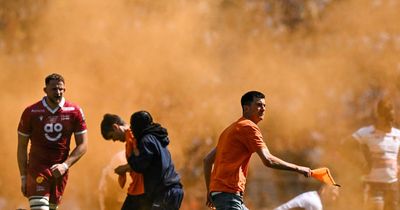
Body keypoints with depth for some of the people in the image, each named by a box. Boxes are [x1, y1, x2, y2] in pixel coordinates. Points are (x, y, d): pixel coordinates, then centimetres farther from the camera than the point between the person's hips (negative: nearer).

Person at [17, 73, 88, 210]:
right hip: (37, 167, -3)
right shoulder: (31, 113, -4)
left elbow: (82, 145, 1)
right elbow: (22, 147, 3)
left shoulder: (74, 112, -1)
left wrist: (65, 165, -13)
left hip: (60, 169, 3)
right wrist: (23, 177, 1)